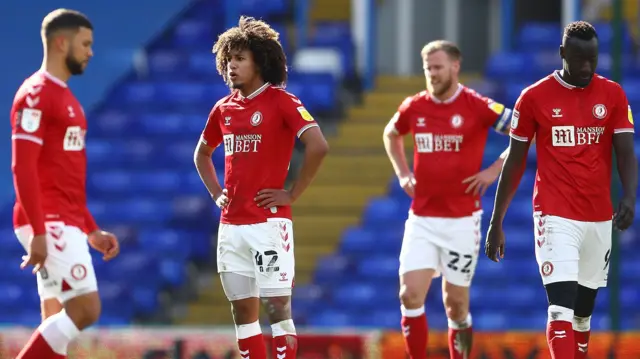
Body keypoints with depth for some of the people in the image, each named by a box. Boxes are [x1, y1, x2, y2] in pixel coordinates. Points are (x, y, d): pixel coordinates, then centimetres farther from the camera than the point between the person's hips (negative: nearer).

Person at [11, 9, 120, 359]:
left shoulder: (65, 98, 20)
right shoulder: (36, 95, -10)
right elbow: (23, 167, -17)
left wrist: (91, 230, 22)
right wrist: (38, 232, -22)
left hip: (67, 225, 10)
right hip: (50, 225, -10)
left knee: (58, 321, 6)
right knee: (86, 308, -14)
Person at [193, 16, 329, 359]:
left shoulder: (281, 102, -8)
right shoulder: (224, 108, 11)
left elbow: (318, 146, -19)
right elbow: (201, 153, 28)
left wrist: (292, 194, -14)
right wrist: (216, 193, 14)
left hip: (269, 221, -7)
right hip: (231, 225, 7)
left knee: (277, 306, -7)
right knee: (243, 310, 8)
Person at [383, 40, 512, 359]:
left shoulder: (477, 106, -8)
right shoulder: (414, 107, 4)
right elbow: (390, 134, 27)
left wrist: (494, 170, -11)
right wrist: (402, 173, 14)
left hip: (462, 219, -3)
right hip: (421, 219, 3)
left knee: (455, 302, 5)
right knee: (411, 295, -9)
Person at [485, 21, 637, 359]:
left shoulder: (613, 95, 4)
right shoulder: (534, 97, -2)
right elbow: (515, 162, 5)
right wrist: (496, 222, 6)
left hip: (599, 217, 3)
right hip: (556, 217, -3)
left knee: (584, 307, 12)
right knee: (561, 308, -15)